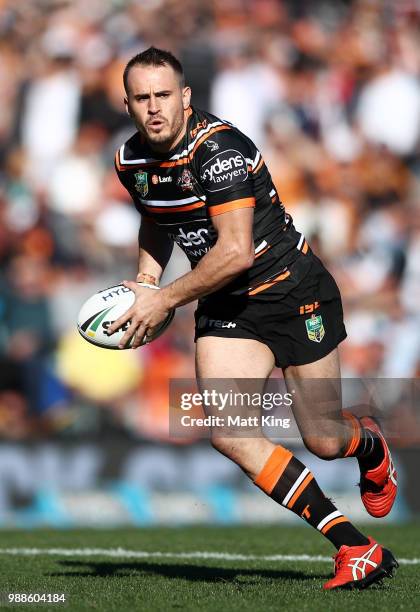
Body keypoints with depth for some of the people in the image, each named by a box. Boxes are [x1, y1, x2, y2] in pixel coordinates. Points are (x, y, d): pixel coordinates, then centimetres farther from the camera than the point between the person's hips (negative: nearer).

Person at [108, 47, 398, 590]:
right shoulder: (131, 161, 0)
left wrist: (166, 300, -21)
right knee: (226, 430, -17)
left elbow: (235, 251, -29)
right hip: (224, 308, 6)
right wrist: (145, 280, 5)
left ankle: (370, 446, 43)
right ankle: (357, 549, -11)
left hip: (292, 292, -6)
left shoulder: (218, 148, -24)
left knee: (323, 441, 0)